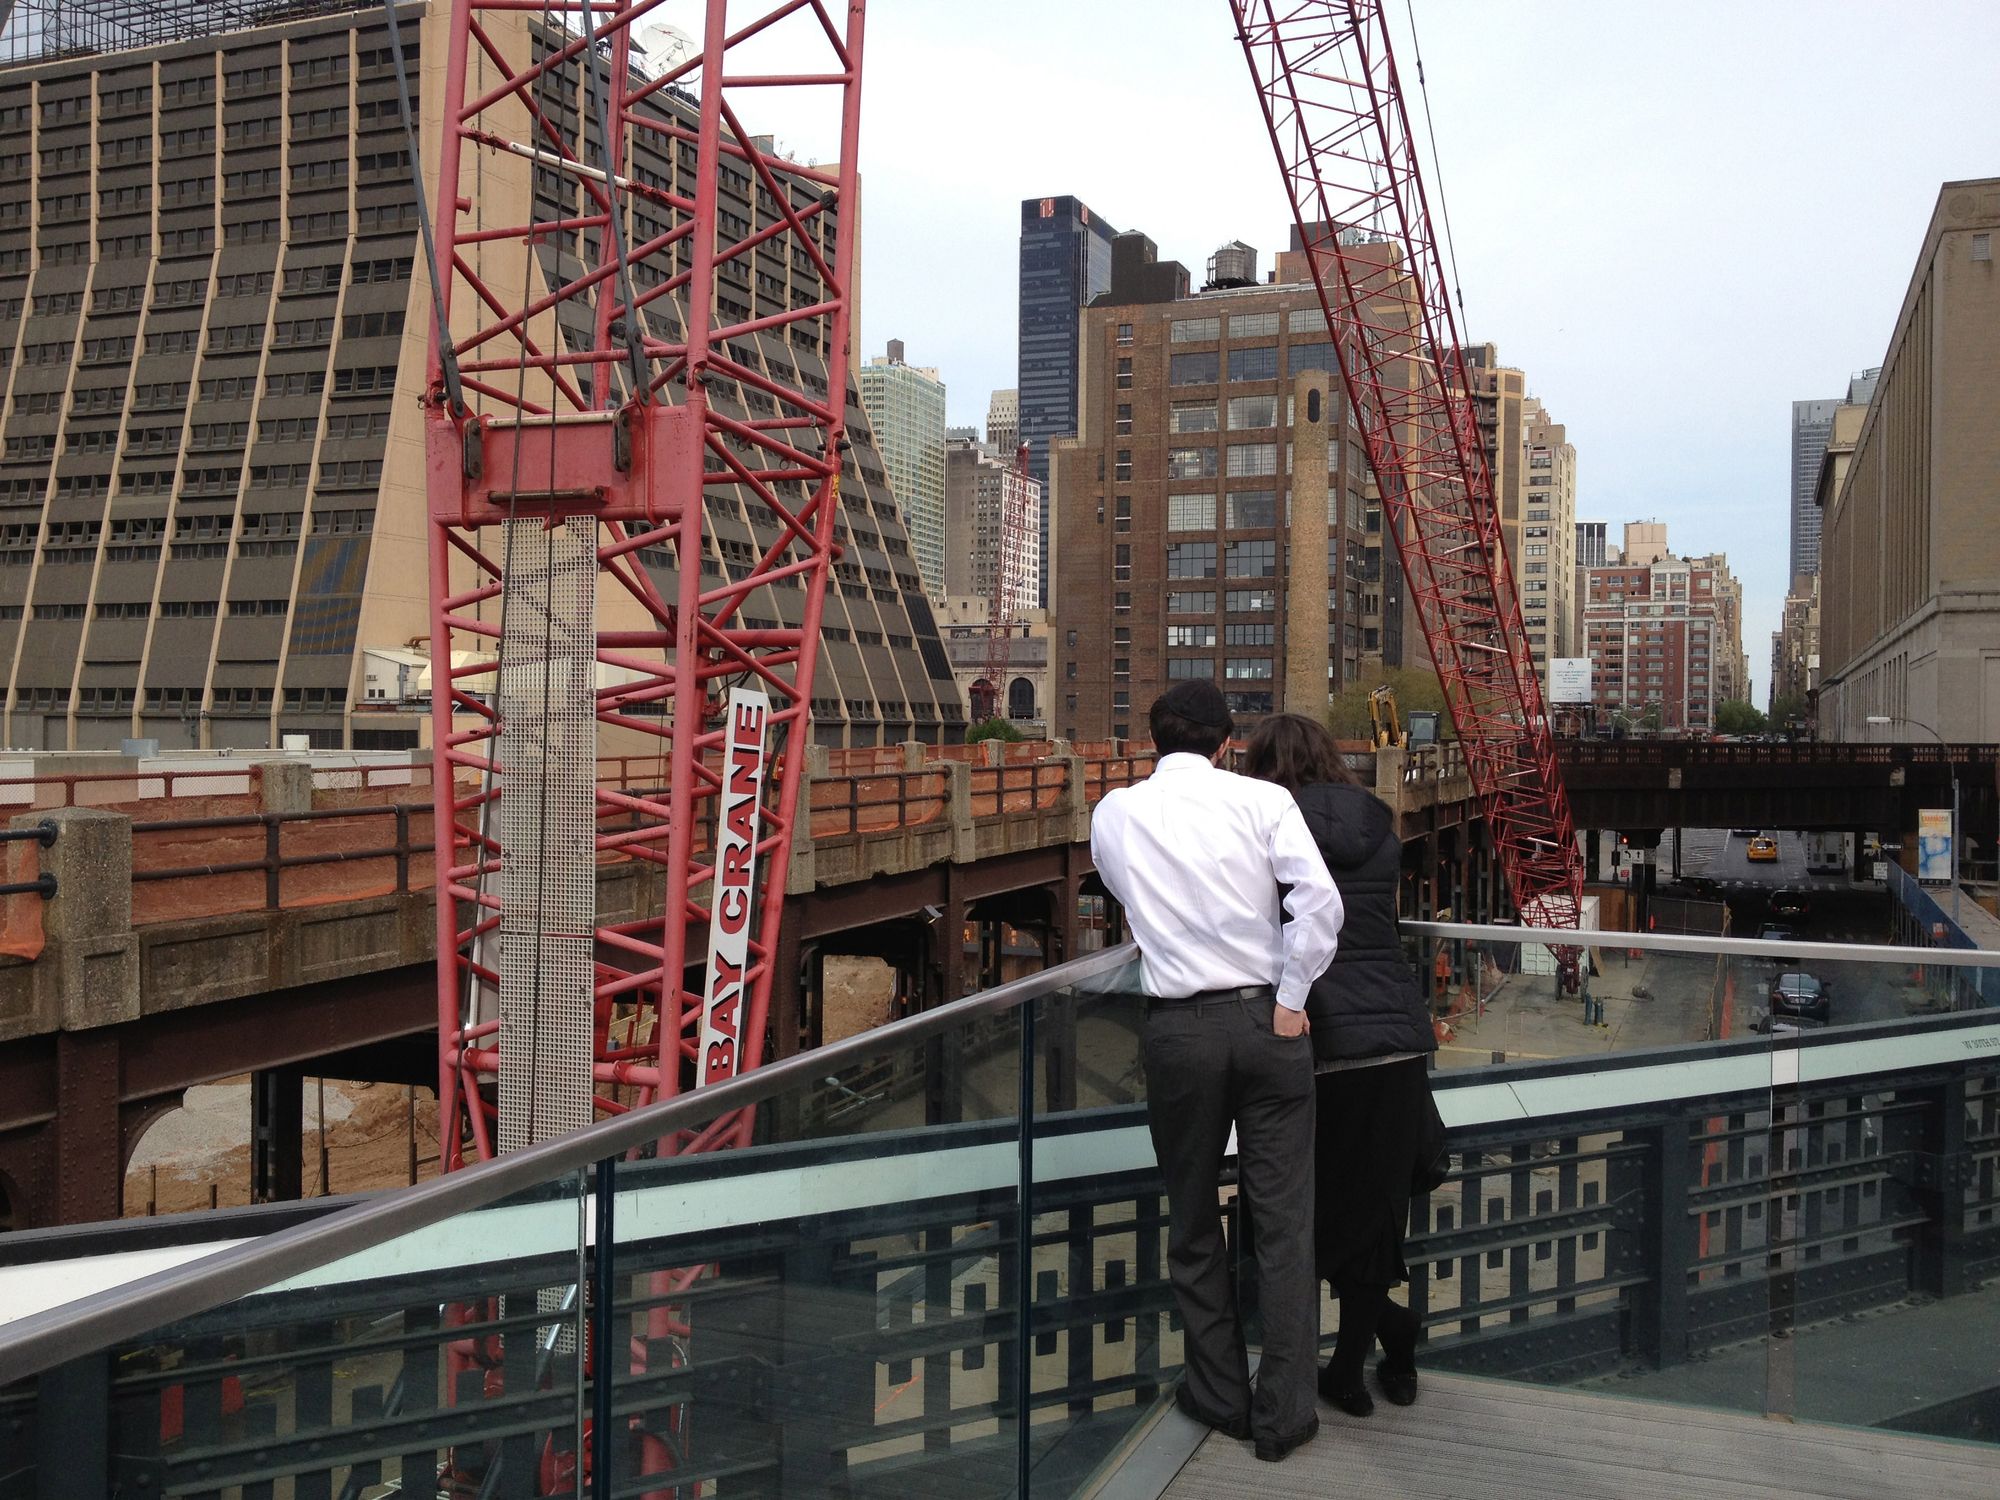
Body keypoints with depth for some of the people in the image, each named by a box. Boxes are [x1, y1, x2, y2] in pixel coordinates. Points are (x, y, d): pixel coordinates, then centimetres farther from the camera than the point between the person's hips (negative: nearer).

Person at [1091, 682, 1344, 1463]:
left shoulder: (1114, 814, 4)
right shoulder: (1262, 799, -3)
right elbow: (1320, 899, -14)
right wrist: (1291, 1000, -6)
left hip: (1178, 1026, 1)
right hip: (1265, 1018, -1)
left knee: (1193, 1221, 16)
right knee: (1283, 1222, 8)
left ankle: (1220, 1394, 28)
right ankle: (1283, 1412, 15)